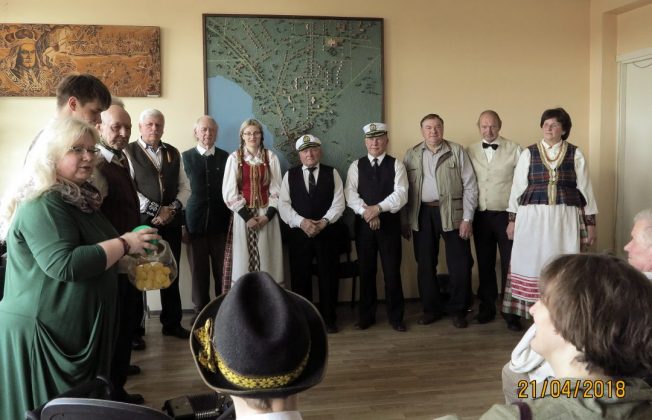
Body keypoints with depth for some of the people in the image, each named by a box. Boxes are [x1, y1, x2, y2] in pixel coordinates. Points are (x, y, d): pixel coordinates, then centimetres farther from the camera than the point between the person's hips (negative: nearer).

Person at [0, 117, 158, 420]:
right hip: (43, 330, -10)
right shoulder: (42, 205, -20)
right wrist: (123, 244, -23)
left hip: (75, 327, 10)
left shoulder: (78, 197, 12)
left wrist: (129, 248, 14)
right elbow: (63, 265, -31)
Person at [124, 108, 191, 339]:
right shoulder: (129, 152, -3)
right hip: (141, 221, -4)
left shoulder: (173, 153, 13)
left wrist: (173, 208, -6)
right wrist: (156, 210, -14)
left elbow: (184, 187, 11)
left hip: (170, 222, 5)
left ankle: (172, 323, 23)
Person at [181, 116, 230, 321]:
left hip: (220, 223, 1)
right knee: (199, 271, 6)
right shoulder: (186, 157, 3)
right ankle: (201, 313, 17)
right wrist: (182, 223, -6)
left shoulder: (225, 157, 7)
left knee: (223, 270, 6)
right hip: (195, 222, -1)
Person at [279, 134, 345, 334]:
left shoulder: (332, 173, 5)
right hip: (298, 233, 1)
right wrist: (301, 222, -16)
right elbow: (284, 205, -2)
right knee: (300, 278, 5)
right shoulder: (290, 175, 7)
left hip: (327, 233, 0)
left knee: (328, 277, 5)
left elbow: (338, 203, -3)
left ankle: (328, 318, 18)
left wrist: (324, 221, -17)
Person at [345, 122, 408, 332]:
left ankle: (395, 316, 15)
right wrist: (366, 212, -20)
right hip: (363, 223, 1)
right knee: (366, 271, 8)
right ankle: (366, 316, 20)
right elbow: (350, 194, -5)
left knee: (392, 271, 2)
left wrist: (378, 208, -22)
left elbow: (400, 194, -10)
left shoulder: (396, 165, 2)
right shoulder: (356, 166, 7)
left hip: (390, 223, -1)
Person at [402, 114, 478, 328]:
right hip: (422, 214, 2)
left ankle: (458, 310, 16)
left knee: (460, 264, 0)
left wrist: (467, 218, -8)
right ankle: (432, 308, 24)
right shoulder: (411, 155, 7)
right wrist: (405, 220, 3)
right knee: (425, 264, 9)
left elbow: (470, 186, -2)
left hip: (452, 213, -2)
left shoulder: (457, 151, 0)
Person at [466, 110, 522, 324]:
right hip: (481, 216, 3)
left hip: (506, 215, -3)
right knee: (485, 263, 11)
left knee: (510, 264, 1)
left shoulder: (514, 150, -3)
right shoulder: (470, 151, 6)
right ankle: (487, 307, 22)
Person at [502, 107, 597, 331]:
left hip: (565, 218, 0)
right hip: (532, 217, 0)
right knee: (530, 264, 2)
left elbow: (585, 189, 6)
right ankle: (514, 312, 13)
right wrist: (512, 220, 4)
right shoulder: (528, 153, 5)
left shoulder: (575, 154, 5)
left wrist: (590, 222, 4)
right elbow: (517, 187, 6)